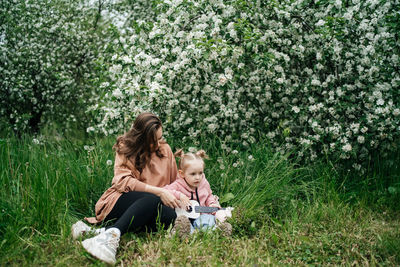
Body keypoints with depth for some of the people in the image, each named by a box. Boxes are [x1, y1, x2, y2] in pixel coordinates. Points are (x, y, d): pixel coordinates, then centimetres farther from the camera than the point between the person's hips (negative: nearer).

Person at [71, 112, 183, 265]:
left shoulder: (165, 149, 12)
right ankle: (112, 235, -55)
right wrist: (159, 192, -18)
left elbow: (175, 182, 21)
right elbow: (123, 181, -10)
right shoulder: (125, 148, 2)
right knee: (152, 200, -36)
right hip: (119, 202, -3)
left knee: (169, 215, -33)